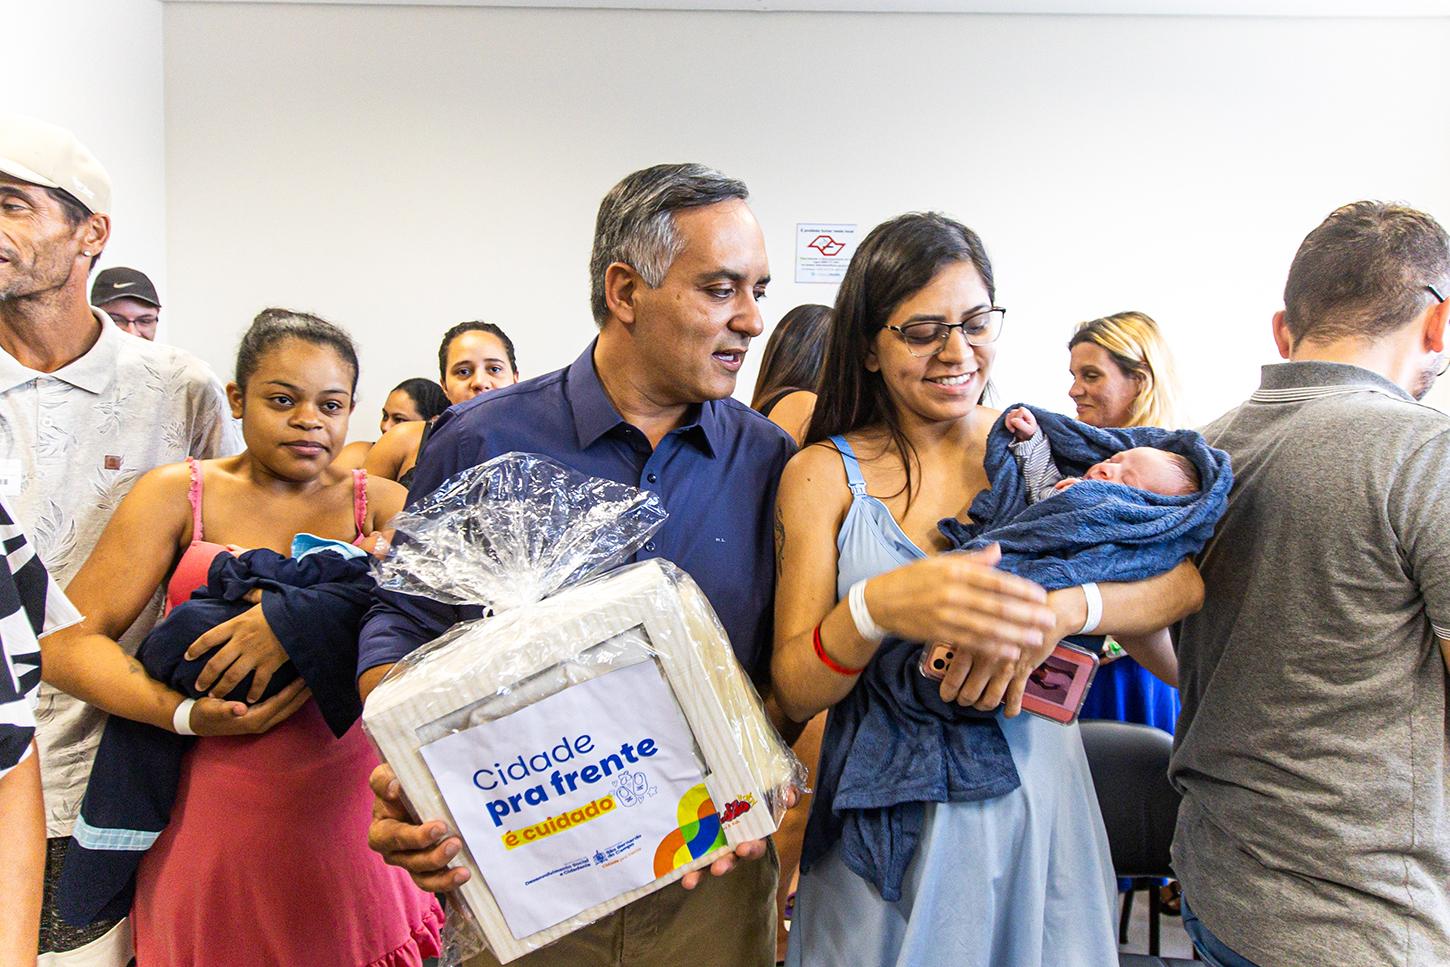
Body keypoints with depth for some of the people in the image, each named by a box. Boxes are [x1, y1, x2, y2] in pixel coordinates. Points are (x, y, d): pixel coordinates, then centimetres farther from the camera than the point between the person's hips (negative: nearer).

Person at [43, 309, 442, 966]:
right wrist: (186, 713, -20)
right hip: (213, 808, 0)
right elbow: (67, 642, -4)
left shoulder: (378, 503, 5)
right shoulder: (176, 494, 3)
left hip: (349, 806, 1)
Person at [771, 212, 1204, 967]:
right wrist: (875, 610, -32)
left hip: (1037, 802, 2)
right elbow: (793, 693, -12)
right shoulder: (824, 474, -6)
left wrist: (1060, 608, -29)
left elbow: (1186, 575, -11)